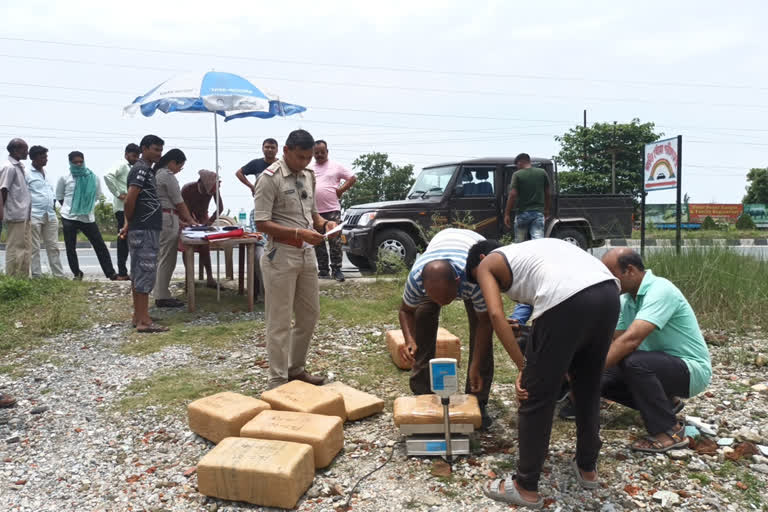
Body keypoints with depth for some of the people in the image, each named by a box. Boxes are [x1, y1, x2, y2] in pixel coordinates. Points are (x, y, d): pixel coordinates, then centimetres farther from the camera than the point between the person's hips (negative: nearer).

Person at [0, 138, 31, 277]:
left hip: (24, 215, 9)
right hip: (16, 215, -9)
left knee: (24, 247, 10)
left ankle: (23, 278, 16)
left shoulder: (19, 166, 15)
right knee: (15, 248, -4)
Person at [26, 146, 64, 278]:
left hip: (50, 215, 6)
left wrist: (54, 203, 11)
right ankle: (37, 276, 4)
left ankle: (59, 275, 9)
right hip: (34, 216, -6)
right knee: (35, 248, 0)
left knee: (53, 247, 7)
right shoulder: (27, 174, -5)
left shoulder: (46, 173, 18)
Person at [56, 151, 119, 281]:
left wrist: (87, 206, 9)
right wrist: (70, 207, 8)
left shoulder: (93, 177, 0)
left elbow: (97, 194, 13)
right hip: (69, 218, -1)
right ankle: (77, 273, 19)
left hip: (88, 218, 1)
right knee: (70, 247, 5)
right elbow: (59, 196, 10)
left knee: (100, 245, 0)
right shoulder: (65, 178, -2)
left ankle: (111, 274, 5)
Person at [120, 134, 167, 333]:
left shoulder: (145, 169, 18)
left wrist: (129, 223, 17)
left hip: (141, 229, 10)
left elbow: (132, 200, 22)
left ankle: (138, 316, 19)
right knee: (146, 273, -8)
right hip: (145, 230, -10)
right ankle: (144, 321, -5)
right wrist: (129, 222, -8)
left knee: (138, 273, 12)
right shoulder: (141, 169, -13)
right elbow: (130, 199, -22)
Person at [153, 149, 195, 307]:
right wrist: (190, 220, 1)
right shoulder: (168, 175, -12)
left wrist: (181, 220, 19)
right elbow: (179, 202, -11)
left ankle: (161, 294, 20)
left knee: (162, 258, 14)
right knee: (167, 259, -6)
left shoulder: (158, 173, 18)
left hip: (159, 217, 10)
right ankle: (162, 297, -1)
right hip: (167, 218, -10)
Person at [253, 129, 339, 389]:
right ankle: (278, 381, 11)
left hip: (307, 254, 8)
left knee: (309, 315, 15)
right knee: (280, 322, 0)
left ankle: (296, 368, 32)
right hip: (281, 256, -8)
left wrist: (324, 223, 0)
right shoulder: (270, 178, -12)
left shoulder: (309, 176, 10)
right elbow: (262, 223, -17)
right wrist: (299, 233, -24)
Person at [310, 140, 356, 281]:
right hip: (314, 212, 4)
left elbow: (352, 178, 5)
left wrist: (340, 190, -3)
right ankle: (323, 270, 15)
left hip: (332, 210, -3)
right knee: (318, 244, 7)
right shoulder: (309, 170, 14)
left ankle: (336, 270, 2)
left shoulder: (336, 166, 5)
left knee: (335, 242, -5)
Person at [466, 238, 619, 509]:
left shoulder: (488, 264, 20)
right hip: (608, 291, 8)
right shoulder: (530, 250, 39)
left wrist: (523, 366, 4)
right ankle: (587, 467, 42)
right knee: (588, 386, 26)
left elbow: (496, 315, 2)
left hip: (567, 299, -8)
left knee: (536, 396, 8)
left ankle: (526, 487, 21)